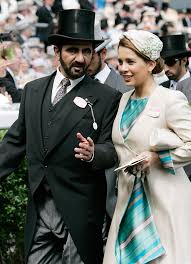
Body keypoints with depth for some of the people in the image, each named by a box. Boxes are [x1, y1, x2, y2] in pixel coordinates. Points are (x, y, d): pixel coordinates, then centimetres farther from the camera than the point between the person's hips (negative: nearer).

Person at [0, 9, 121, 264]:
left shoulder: (108, 98, -3)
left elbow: (113, 148, -5)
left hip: (79, 211, -4)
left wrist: (93, 154, -25)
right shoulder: (33, 90, 10)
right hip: (39, 207, 4)